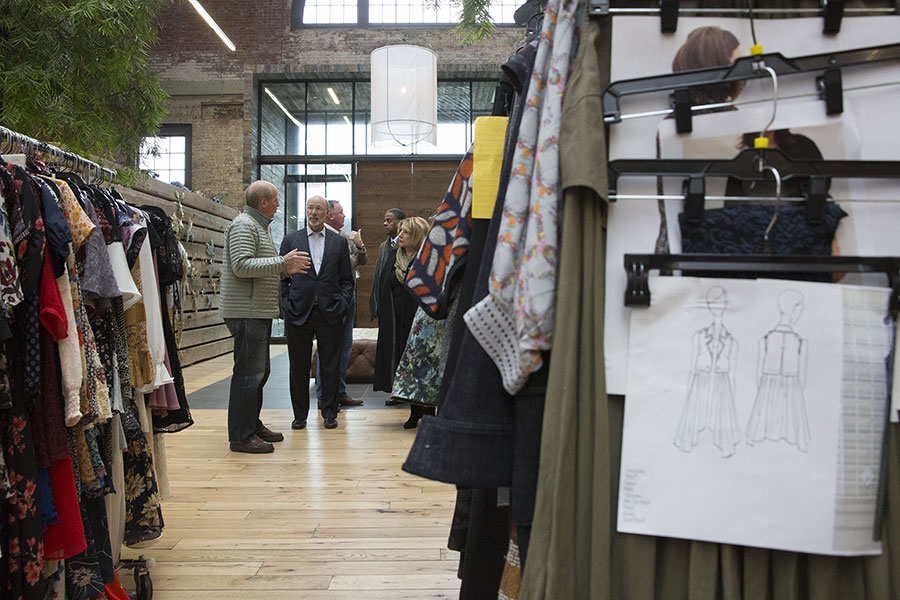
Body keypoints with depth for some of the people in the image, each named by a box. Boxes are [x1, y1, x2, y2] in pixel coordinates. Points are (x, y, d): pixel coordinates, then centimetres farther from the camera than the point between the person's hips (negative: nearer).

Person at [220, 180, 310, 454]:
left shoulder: (259, 226, 22)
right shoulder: (243, 225, -11)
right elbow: (242, 266, -22)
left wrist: (285, 268, 13)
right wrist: (281, 262, -20)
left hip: (260, 312, 11)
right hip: (246, 312, -11)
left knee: (259, 371, 15)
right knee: (249, 373, -9)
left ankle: (253, 425, 25)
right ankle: (241, 436, -3)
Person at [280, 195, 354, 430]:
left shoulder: (339, 242, 10)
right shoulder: (291, 240, 9)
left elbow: (347, 279, 11)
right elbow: (282, 277, 8)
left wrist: (342, 304, -3)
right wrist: (286, 304, -3)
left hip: (330, 313, 0)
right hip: (298, 312, 0)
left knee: (330, 365, 4)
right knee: (299, 366, 6)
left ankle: (330, 413, 16)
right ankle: (300, 414, 18)